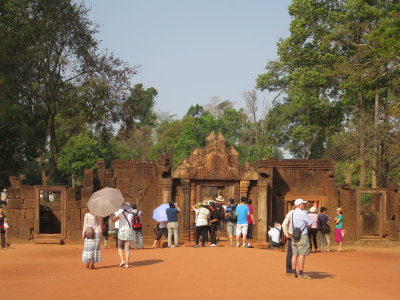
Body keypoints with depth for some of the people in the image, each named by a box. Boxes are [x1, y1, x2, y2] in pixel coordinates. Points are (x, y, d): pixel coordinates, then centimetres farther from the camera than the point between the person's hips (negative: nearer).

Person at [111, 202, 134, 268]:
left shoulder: (121, 213, -5)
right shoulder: (131, 214, 7)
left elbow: (113, 220, -5)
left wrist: (112, 215, 11)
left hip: (122, 231, -3)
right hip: (129, 231, 3)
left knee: (120, 247, 11)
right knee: (127, 248, 4)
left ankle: (122, 260, -6)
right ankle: (127, 263, 1)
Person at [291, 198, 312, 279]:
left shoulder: (293, 213, 11)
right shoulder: (302, 213, -11)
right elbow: (309, 225, -5)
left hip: (294, 236, 8)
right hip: (302, 236, -8)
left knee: (295, 254, 10)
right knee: (302, 255, -6)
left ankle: (293, 272, 12)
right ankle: (301, 273, -7)